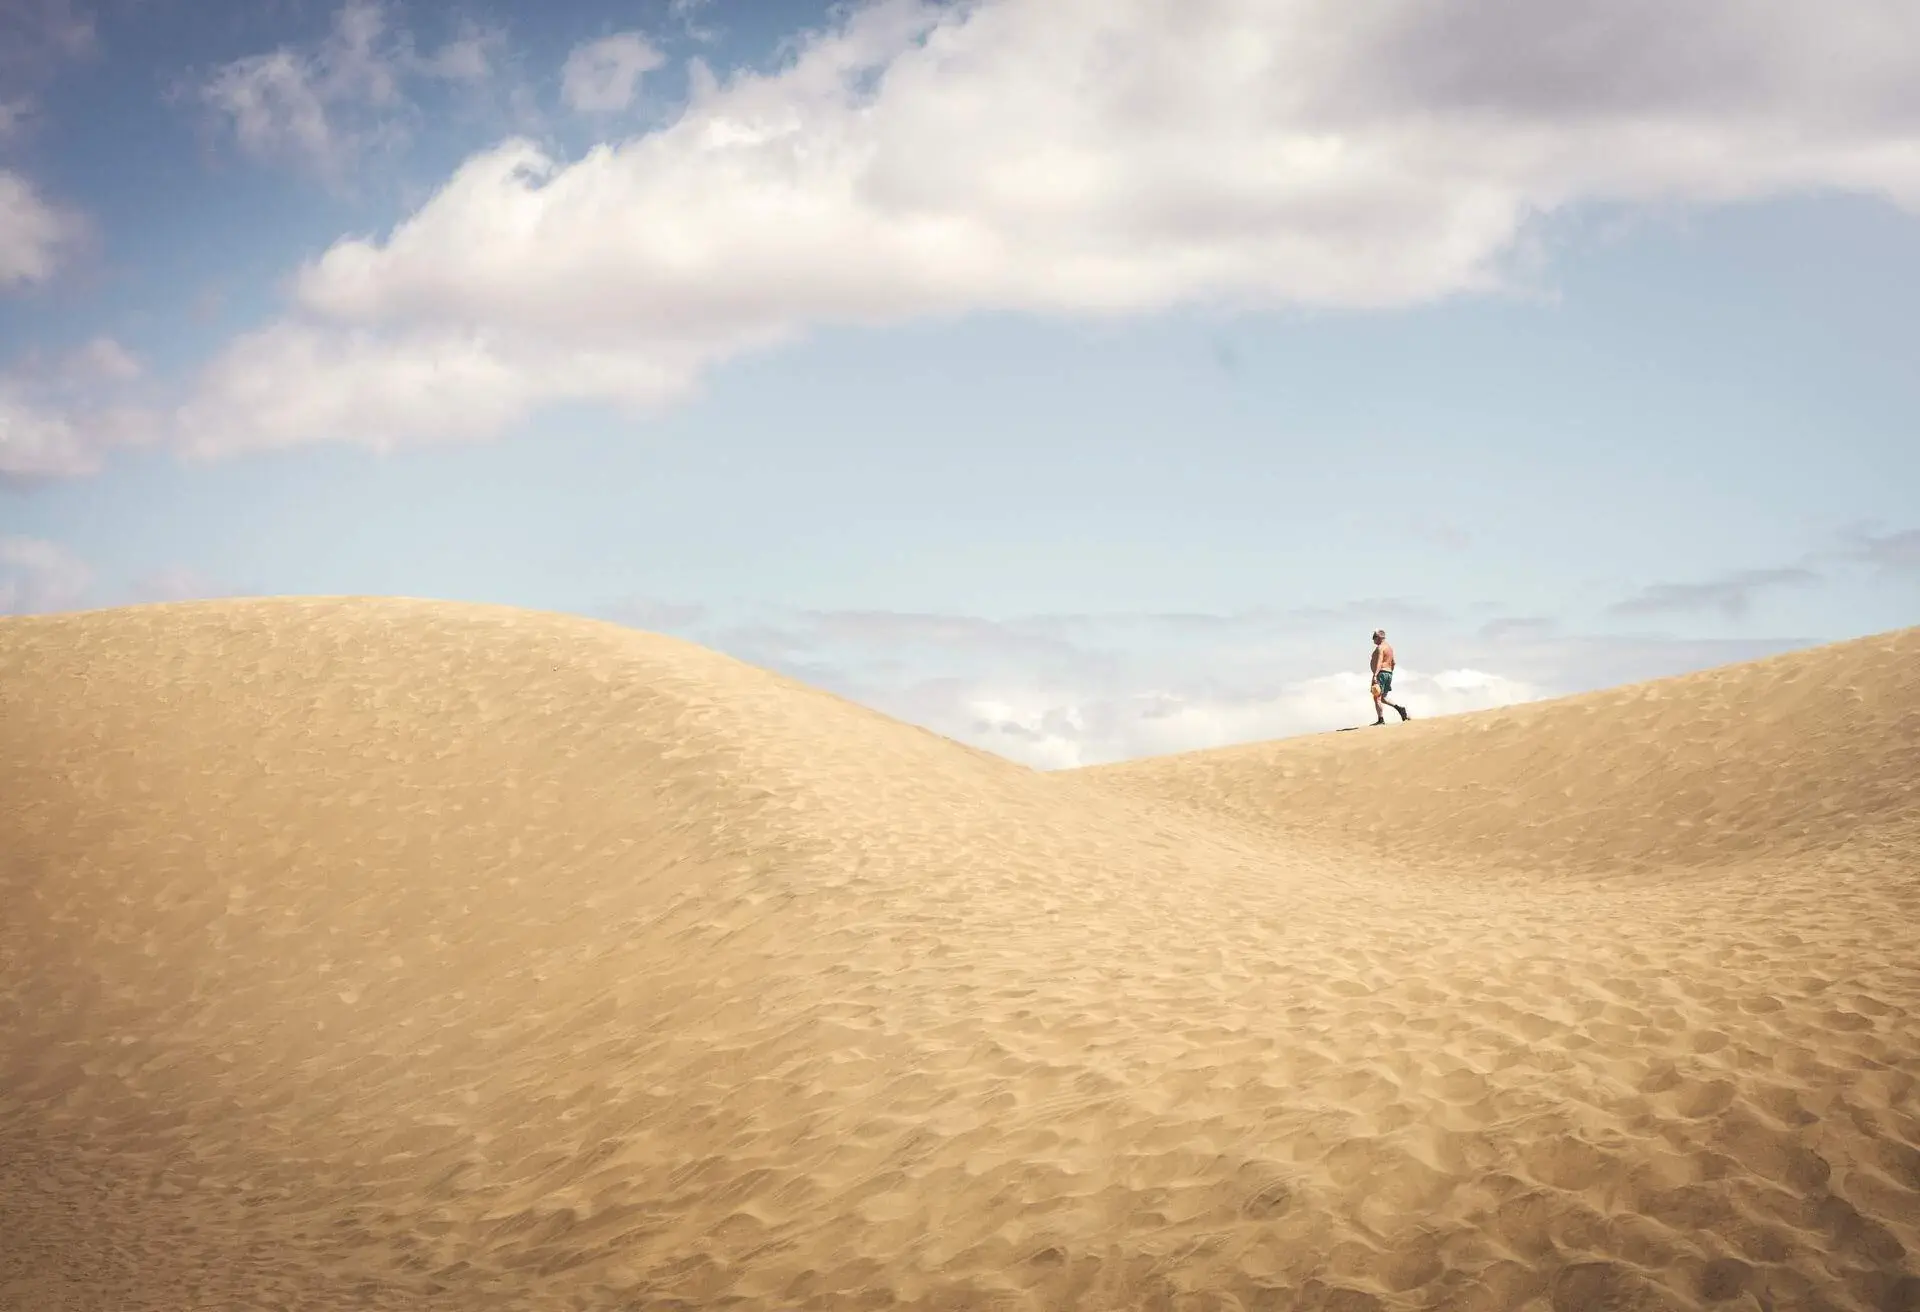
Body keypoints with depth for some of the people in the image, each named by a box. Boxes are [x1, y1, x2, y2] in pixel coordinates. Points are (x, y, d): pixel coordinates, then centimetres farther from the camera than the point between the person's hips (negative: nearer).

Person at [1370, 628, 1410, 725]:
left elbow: (1379, 662, -25)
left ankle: (1381, 719, -11)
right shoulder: (1389, 646, 19)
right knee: (1382, 698, 17)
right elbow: (1393, 663, 26)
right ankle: (1399, 707, 1)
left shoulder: (1380, 648, -12)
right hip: (1389, 673, 10)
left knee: (1377, 697, -7)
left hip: (1381, 673, -10)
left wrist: (1375, 675, -34)